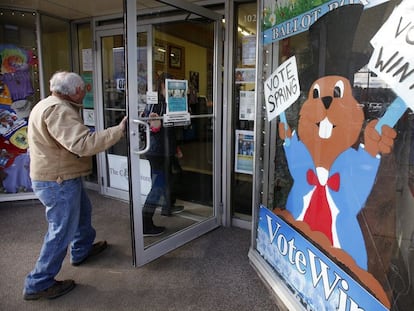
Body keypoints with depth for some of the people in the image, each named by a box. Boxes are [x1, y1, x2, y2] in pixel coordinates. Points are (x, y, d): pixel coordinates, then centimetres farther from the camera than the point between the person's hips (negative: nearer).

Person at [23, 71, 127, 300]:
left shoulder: (48, 105, 11)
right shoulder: (57, 110, -25)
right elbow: (82, 143, -36)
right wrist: (119, 130, -33)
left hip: (58, 177, 11)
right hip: (58, 181, -11)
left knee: (82, 211, 26)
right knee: (62, 231, 0)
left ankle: (82, 250, 45)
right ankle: (39, 284, 13)